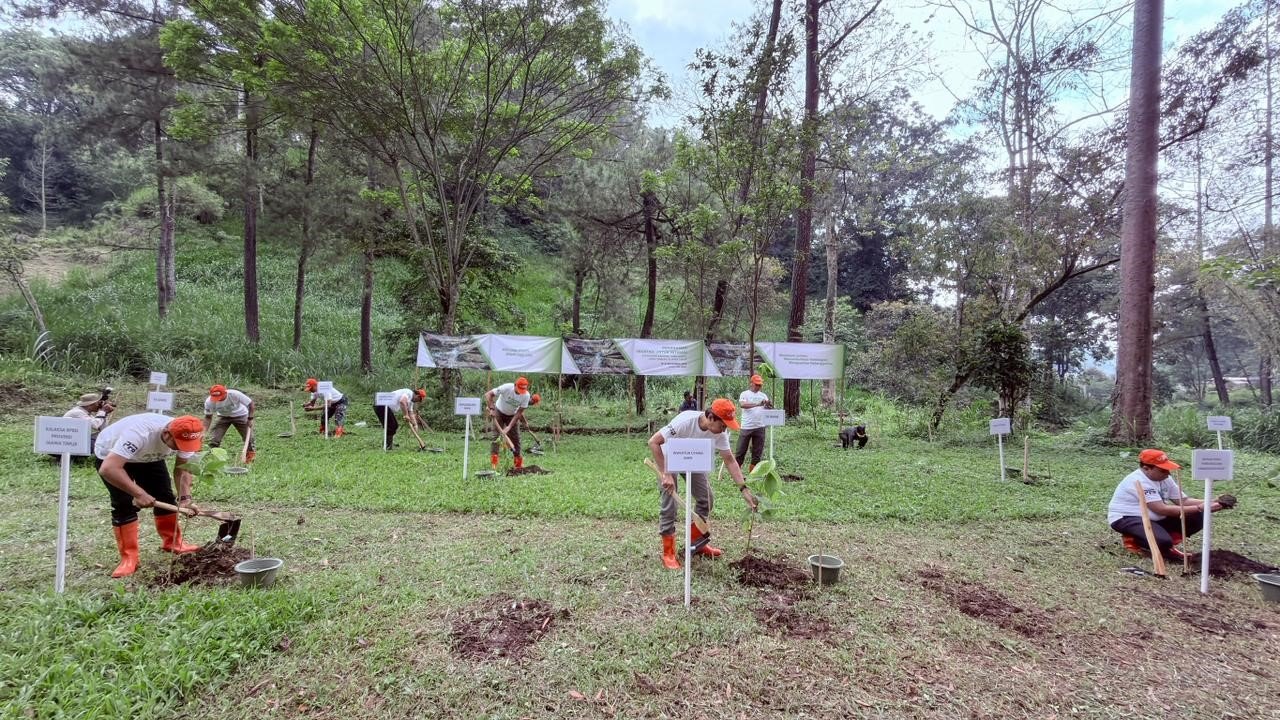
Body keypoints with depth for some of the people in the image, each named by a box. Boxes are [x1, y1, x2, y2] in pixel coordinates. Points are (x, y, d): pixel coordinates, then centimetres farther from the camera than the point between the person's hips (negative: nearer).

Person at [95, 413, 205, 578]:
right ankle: (129, 558, -6)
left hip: (148, 457, 5)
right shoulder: (139, 433, -46)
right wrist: (139, 493, -49)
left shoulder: (184, 437, -27)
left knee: (165, 496, 0)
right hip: (109, 456, -5)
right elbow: (108, 469, -50)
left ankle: (172, 542, 16)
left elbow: (182, 469, -15)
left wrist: (185, 498, -28)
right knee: (124, 504, -16)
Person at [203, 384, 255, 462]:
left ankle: (250, 455, 23)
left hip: (240, 415, -2)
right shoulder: (209, 402, -26)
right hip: (223, 417, 2)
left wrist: (250, 419, -22)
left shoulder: (235, 394, -35)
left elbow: (250, 403, -20)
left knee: (248, 437, -2)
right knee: (213, 439, -14)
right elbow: (208, 417, -12)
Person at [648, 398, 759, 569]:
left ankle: (696, 542, 22)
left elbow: (729, 460, -11)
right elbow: (653, 442, -37)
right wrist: (665, 474, -38)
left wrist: (744, 489, -18)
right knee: (668, 506, -10)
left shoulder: (720, 431, -23)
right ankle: (668, 554, 3)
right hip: (669, 459, -5)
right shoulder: (685, 421, -40)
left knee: (706, 499, 4)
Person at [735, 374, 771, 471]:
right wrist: (757, 404, -28)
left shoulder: (763, 395, 14)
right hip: (746, 427, -4)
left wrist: (769, 404, -18)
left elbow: (770, 408, 6)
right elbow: (742, 404, -19)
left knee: (757, 453, 7)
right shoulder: (745, 394, 1)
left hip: (760, 427, 4)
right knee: (741, 451, 0)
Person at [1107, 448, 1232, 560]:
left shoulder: (1163, 478, 4)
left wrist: (1209, 503, -17)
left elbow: (1182, 501, 0)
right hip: (1126, 518, -10)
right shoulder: (1139, 481, -25)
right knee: (1163, 541, -35)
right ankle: (1135, 541, -3)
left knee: (1196, 519, -2)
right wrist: (1199, 508, -29)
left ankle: (1166, 544, 5)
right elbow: (1161, 509, -29)